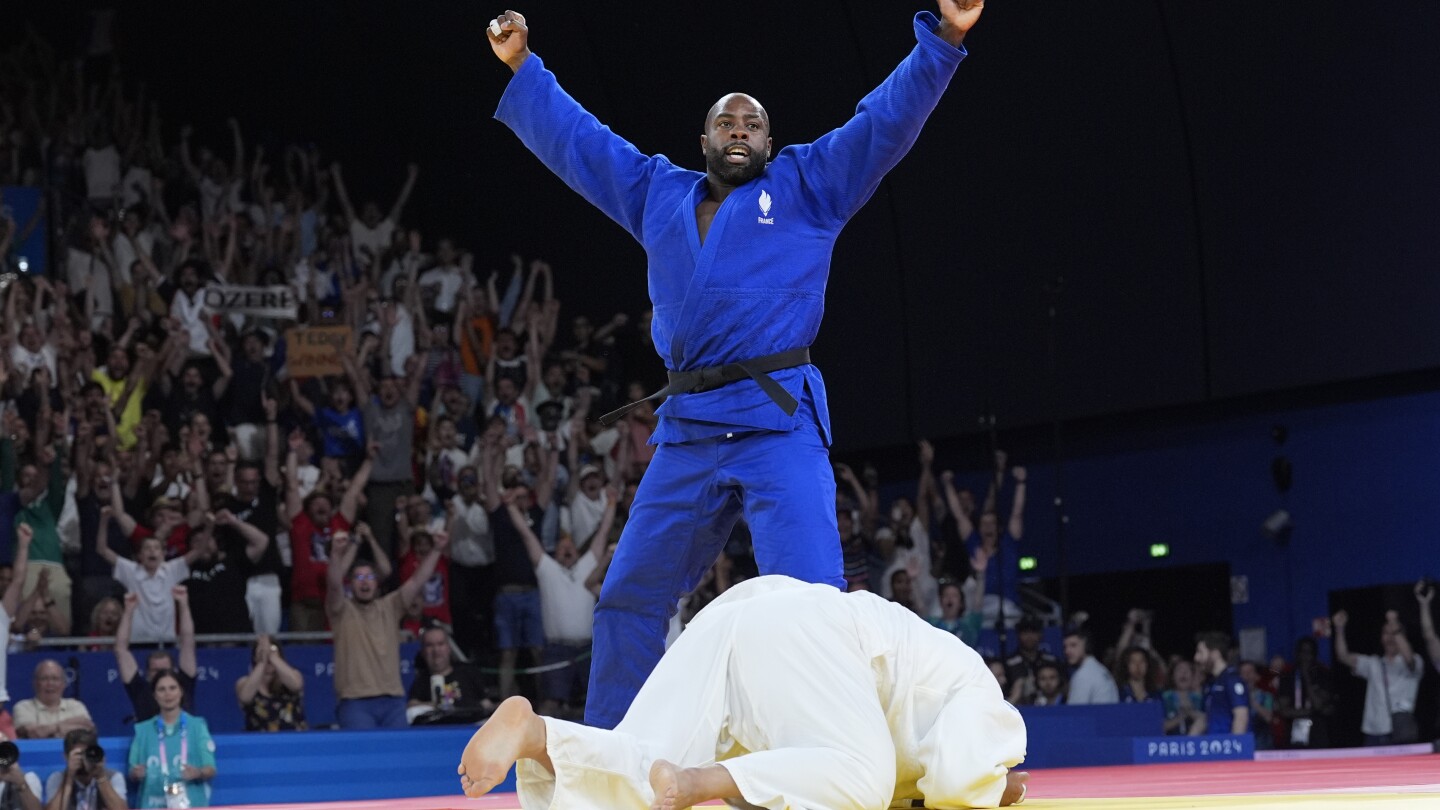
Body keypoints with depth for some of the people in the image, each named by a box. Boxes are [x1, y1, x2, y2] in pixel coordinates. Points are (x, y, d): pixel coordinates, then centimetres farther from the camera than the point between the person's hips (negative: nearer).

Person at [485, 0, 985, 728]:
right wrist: (521, 69, 27)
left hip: (779, 422, -5)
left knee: (808, 597, -15)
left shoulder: (807, 187, 10)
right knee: (630, 597, 11)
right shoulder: (659, 196, 20)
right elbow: (574, 139, 28)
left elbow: (888, 119, 4)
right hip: (686, 430, 5)